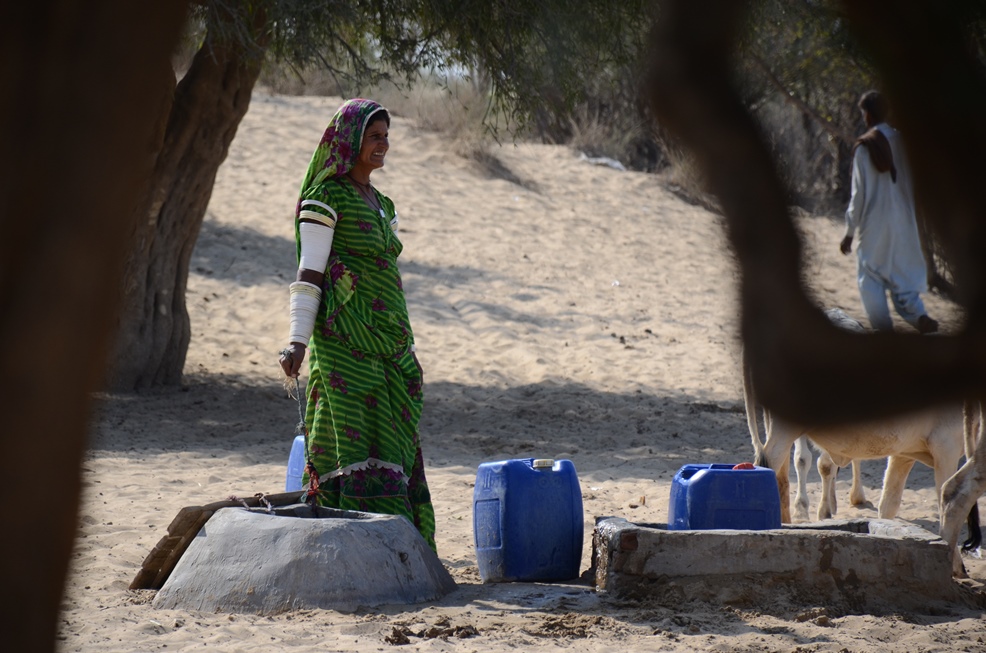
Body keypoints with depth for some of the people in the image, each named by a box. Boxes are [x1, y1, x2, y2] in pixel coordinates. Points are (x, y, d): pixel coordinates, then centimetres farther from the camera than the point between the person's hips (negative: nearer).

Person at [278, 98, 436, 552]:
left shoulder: (382, 206, 18)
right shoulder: (326, 199, -5)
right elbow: (309, 273, -9)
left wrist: (405, 348, 21)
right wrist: (297, 340, -17)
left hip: (388, 342, 8)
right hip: (344, 343, -8)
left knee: (394, 448, 4)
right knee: (352, 447, -10)